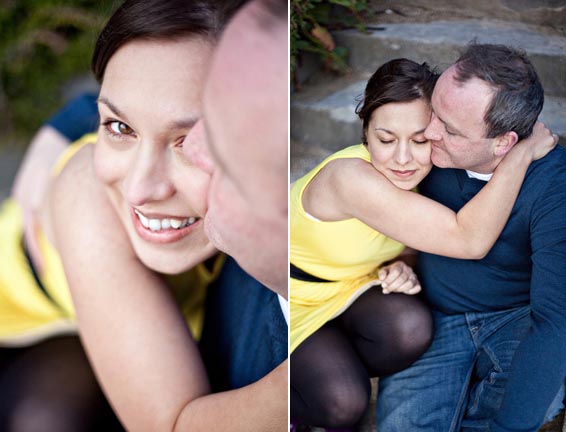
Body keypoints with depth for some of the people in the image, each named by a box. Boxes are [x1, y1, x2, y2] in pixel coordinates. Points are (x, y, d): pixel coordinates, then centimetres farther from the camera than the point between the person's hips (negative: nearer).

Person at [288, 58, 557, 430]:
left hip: (348, 286, 6)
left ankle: (341, 371, 6)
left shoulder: (418, 176, -12)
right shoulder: (350, 176, -36)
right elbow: (470, 240, -40)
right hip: (297, 296, -6)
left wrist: (397, 271, -17)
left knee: (411, 328, -25)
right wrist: (523, 151, -35)